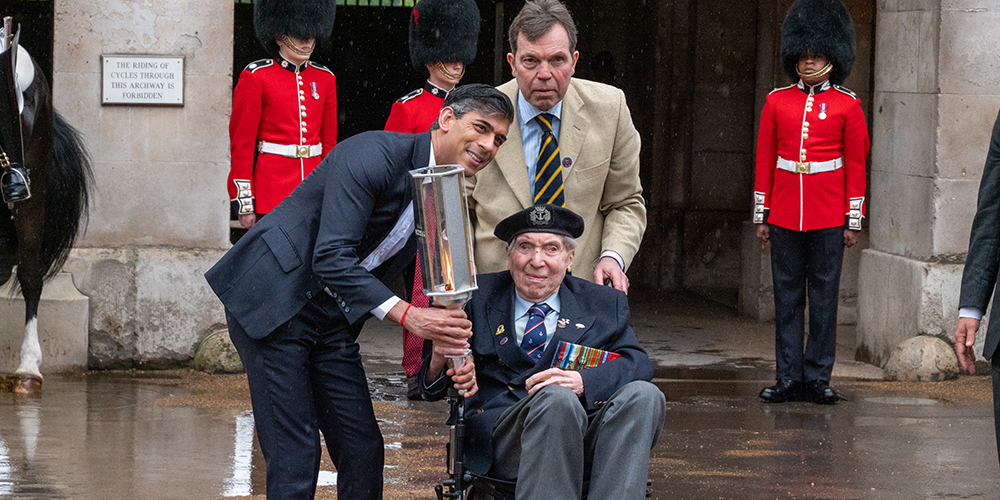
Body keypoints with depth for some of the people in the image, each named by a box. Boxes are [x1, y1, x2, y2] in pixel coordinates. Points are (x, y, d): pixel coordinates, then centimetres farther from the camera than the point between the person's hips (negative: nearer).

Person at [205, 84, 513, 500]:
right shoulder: (373, 155, -20)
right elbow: (331, 258, -28)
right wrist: (407, 314, -35)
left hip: (332, 320, 8)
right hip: (271, 300, -8)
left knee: (363, 448, 4)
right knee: (295, 454, -11)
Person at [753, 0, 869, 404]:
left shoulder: (847, 105, 2)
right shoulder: (777, 102, 7)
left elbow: (856, 165, 3)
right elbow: (764, 161, 9)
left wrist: (853, 220, -1)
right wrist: (761, 215, 6)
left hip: (829, 216, -2)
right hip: (785, 215, 2)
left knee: (824, 295, 1)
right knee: (787, 295, 4)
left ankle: (818, 378, 6)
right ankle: (788, 378, 8)